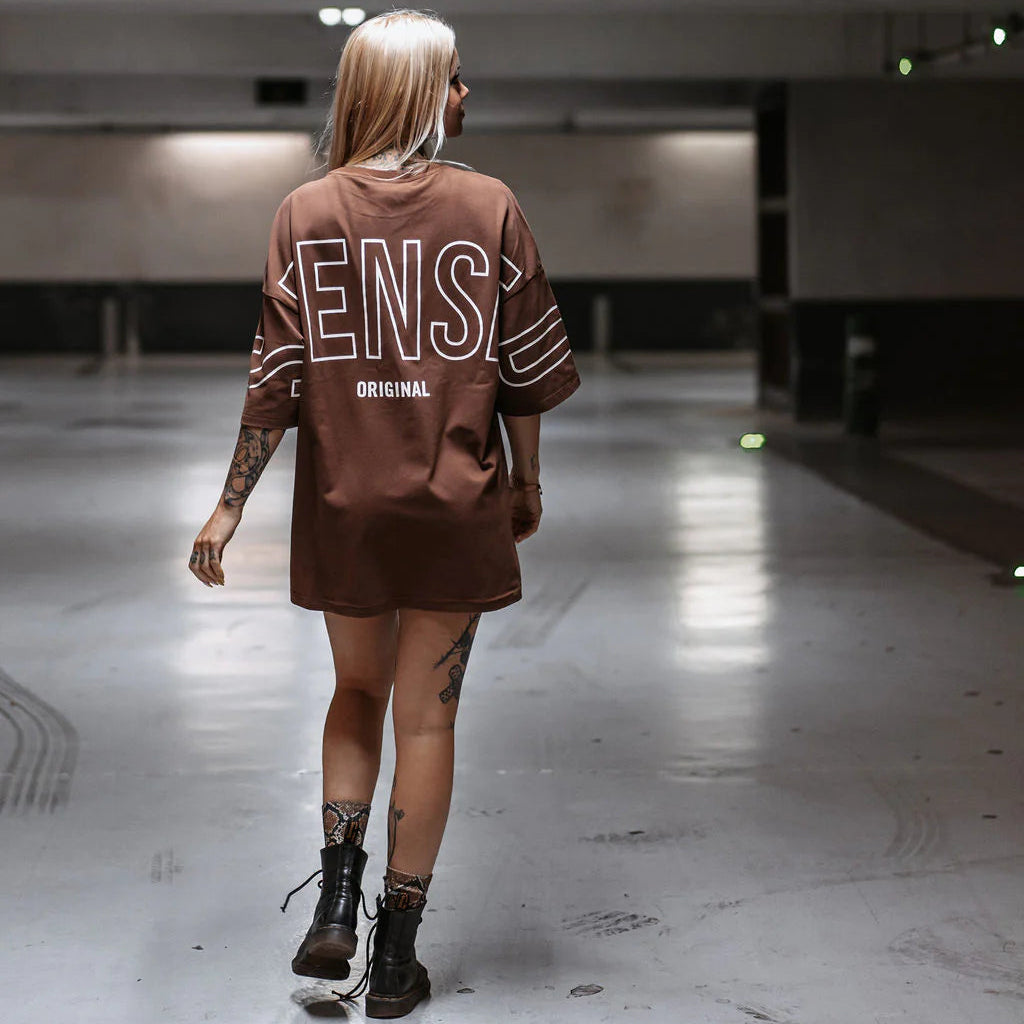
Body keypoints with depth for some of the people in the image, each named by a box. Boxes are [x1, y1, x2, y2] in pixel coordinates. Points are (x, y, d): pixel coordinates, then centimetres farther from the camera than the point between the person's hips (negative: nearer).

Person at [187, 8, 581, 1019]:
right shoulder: (489, 207, -5)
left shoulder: (306, 213, -3)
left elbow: (278, 378, -4)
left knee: (358, 691, 22)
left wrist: (230, 504, 2)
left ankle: (337, 897, 8)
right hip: (456, 505, -1)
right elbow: (525, 368, -1)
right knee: (427, 717, 8)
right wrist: (527, 483, 13)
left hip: (343, 505, 2)